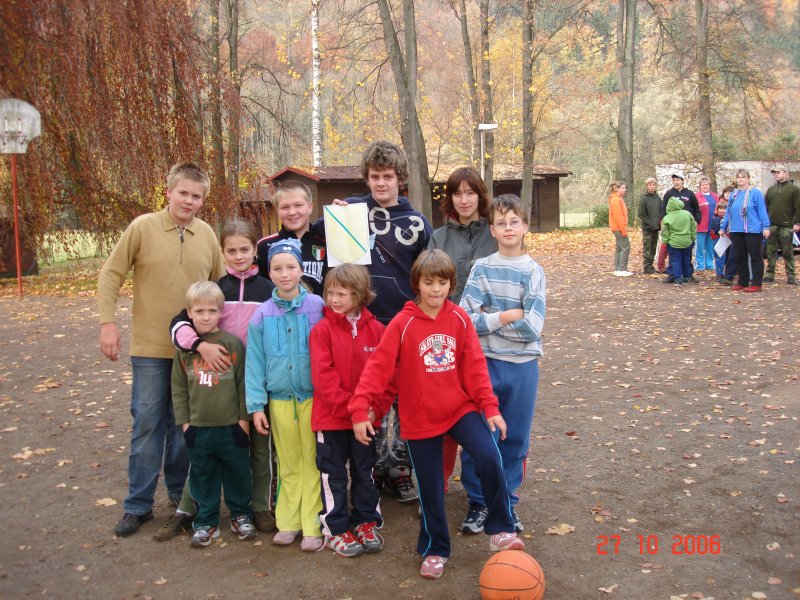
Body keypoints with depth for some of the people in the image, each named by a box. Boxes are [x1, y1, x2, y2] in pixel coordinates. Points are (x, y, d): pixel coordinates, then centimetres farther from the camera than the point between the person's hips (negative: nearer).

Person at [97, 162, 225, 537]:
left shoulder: (207, 235, 2)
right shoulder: (143, 227, -7)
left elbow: (220, 285, 11)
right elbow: (110, 274, -4)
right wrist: (107, 322, -11)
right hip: (151, 347, -3)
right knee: (147, 424, 2)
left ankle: (180, 491, 30)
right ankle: (138, 505, 14)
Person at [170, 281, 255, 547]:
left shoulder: (233, 344, -5)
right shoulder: (184, 347, 1)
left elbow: (243, 383, -2)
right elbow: (179, 388, 6)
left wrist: (244, 418, -3)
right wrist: (184, 421, 2)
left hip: (231, 425, -2)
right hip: (198, 427, 2)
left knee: (238, 473, 11)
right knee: (203, 476, 12)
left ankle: (240, 515, 30)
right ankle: (206, 522, 26)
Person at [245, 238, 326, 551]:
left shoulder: (317, 307, -5)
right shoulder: (263, 315, 1)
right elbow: (255, 362, 3)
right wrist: (256, 405, -2)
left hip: (314, 397, -2)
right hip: (279, 400, 2)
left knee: (312, 464, 5)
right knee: (288, 465, 12)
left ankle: (312, 527, 15)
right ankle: (288, 522, 24)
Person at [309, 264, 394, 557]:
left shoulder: (376, 329, -3)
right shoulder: (322, 330, -9)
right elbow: (323, 376, -15)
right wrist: (349, 406, -20)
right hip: (331, 417, -2)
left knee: (365, 471, 16)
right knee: (333, 475, 9)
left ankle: (366, 522, 32)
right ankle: (336, 529, 21)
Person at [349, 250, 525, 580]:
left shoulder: (459, 318, -4)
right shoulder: (402, 323, -11)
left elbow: (475, 366, -2)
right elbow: (378, 367, -15)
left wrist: (490, 407, -6)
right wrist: (360, 409, -23)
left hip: (461, 408, 1)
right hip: (419, 418, -1)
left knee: (490, 458, -21)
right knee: (430, 489, 8)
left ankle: (500, 530, -2)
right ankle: (435, 550, 31)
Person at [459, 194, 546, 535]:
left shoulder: (533, 272, -3)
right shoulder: (481, 268, 0)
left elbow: (533, 327, -13)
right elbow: (465, 319, -8)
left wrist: (488, 318, -10)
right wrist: (508, 316, -13)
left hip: (522, 366, 0)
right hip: (484, 363, 0)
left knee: (515, 437, 10)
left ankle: (506, 501, 26)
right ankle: (478, 501, 21)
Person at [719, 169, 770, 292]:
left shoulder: (755, 193, -5)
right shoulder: (734, 194, 12)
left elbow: (762, 211, -8)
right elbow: (728, 213, 15)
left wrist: (765, 227, -13)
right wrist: (723, 227, 15)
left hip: (752, 230, -6)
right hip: (736, 231, 6)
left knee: (755, 257, 1)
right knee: (739, 257, 10)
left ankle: (756, 283, 4)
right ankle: (742, 282, 19)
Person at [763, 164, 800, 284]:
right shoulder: (771, 189, 13)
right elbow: (765, 206, 14)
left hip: (786, 226, -4)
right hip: (772, 226, 4)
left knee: (787, 252, 1)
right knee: (771, 251, 6)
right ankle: (770, 274, 12)